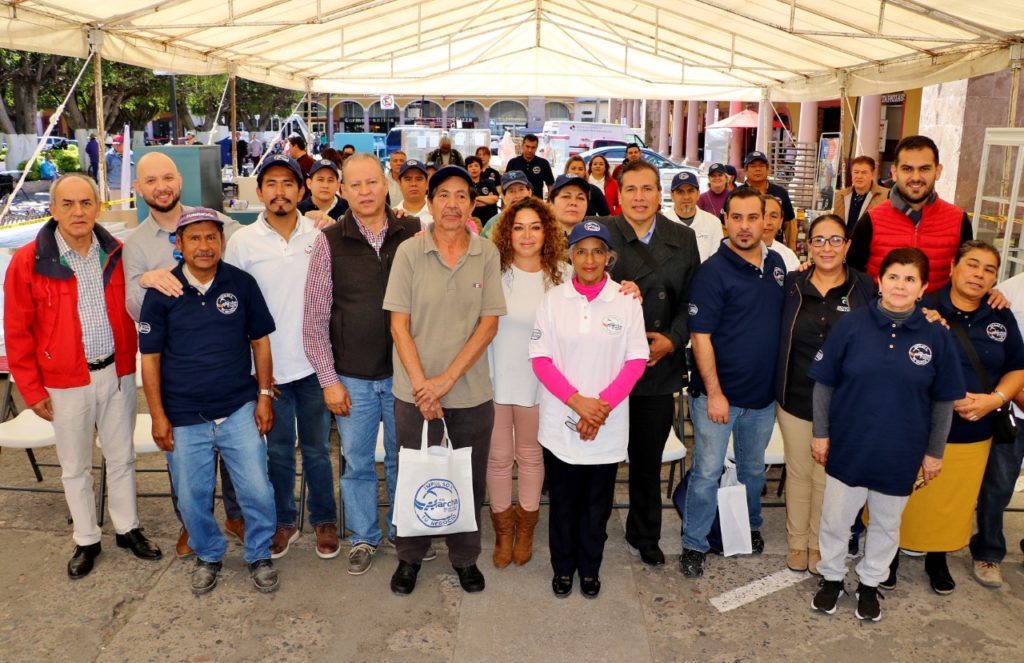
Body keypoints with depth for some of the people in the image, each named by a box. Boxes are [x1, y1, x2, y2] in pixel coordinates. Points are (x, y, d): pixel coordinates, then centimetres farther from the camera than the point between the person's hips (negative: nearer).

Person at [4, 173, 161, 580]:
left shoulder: (116, 254, -2)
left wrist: (130, 362, 6)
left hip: (116, 373, 2)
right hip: (66, 382, -2)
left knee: (122, 458, 15)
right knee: (75, 467, 12)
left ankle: (127, 529, 32)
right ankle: (86, 541, 29)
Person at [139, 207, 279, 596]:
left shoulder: (242, 283, -4)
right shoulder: (161, 292, -5)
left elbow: (259, 339, 5)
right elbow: (150, 356, -1)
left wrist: (264, 394, 2)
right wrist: (158, 415, -2)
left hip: (239, 409, 0)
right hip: (184, 417, 0)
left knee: (257, 490, 1)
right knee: (192, 497, 11)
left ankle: (259, 555, 27)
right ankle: (208, 556, 38)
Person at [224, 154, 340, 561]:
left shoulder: (320, 234, -2)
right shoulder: (243, 241, -2)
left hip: (314, 363, 0)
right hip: (269, 366, 0)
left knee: (316, 448, 12)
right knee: (279, 450, 14)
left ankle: (324, 520, 29)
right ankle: (284, 521, 32)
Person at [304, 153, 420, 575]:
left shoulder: (412, 234, -2)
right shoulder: (330, 242, -4)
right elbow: (314, 318, -2)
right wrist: (328, 379, -5)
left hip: (403, 372, 1)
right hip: (352, 377, 0)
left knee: (403, 458, 16)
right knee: (357, 462, 13)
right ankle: (364, 537, 33)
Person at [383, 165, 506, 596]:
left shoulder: (487, 255, -3)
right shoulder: (409, 252, -4)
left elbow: (489, 324, -5)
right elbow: (399, 324, -5)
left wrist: (448, 378, -12)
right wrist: (422, 386, -11)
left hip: (472, 391, 1)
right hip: (415, 392, 0)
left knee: (470, 480, 13)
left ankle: (465, 556, 34)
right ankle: (409, 556, 34)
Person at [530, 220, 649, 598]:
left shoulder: (626, 301, -4)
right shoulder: (553, 299, -2)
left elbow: (636, 361, -3)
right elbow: (540, 358, -4)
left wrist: (602, 405, -14)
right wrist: (577, 401, -15)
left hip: (608, 425, 0)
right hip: (560, 421, 0)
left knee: (597, 502, 13)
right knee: (563, 500, 12)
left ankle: (590, 568, 33)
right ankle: (562, 567, 32)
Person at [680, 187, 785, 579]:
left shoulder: (776, 264, 4)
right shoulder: (713, 271, -15)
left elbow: (783, 321, 14)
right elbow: (700, 336, -17)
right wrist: (714, 393, -18)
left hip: (763, 395, 6)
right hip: (717, 394, -6)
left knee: (753, 469, 22)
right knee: (706, 473, 4)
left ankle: (750, 526, 44)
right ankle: (694, 545, 19)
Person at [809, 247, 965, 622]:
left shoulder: (935, 336, -7)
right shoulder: (851, 324, -9)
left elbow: (943, 401, 1)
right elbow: (824, 384, -3)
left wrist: (935, 451, 3)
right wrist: (820, 433, -3)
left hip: (900, 454, 1)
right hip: (848, 447, -1)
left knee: (886, 523, 18)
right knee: (835, 518, 12)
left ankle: (870, 583, 39)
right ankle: (831, 578, 35)